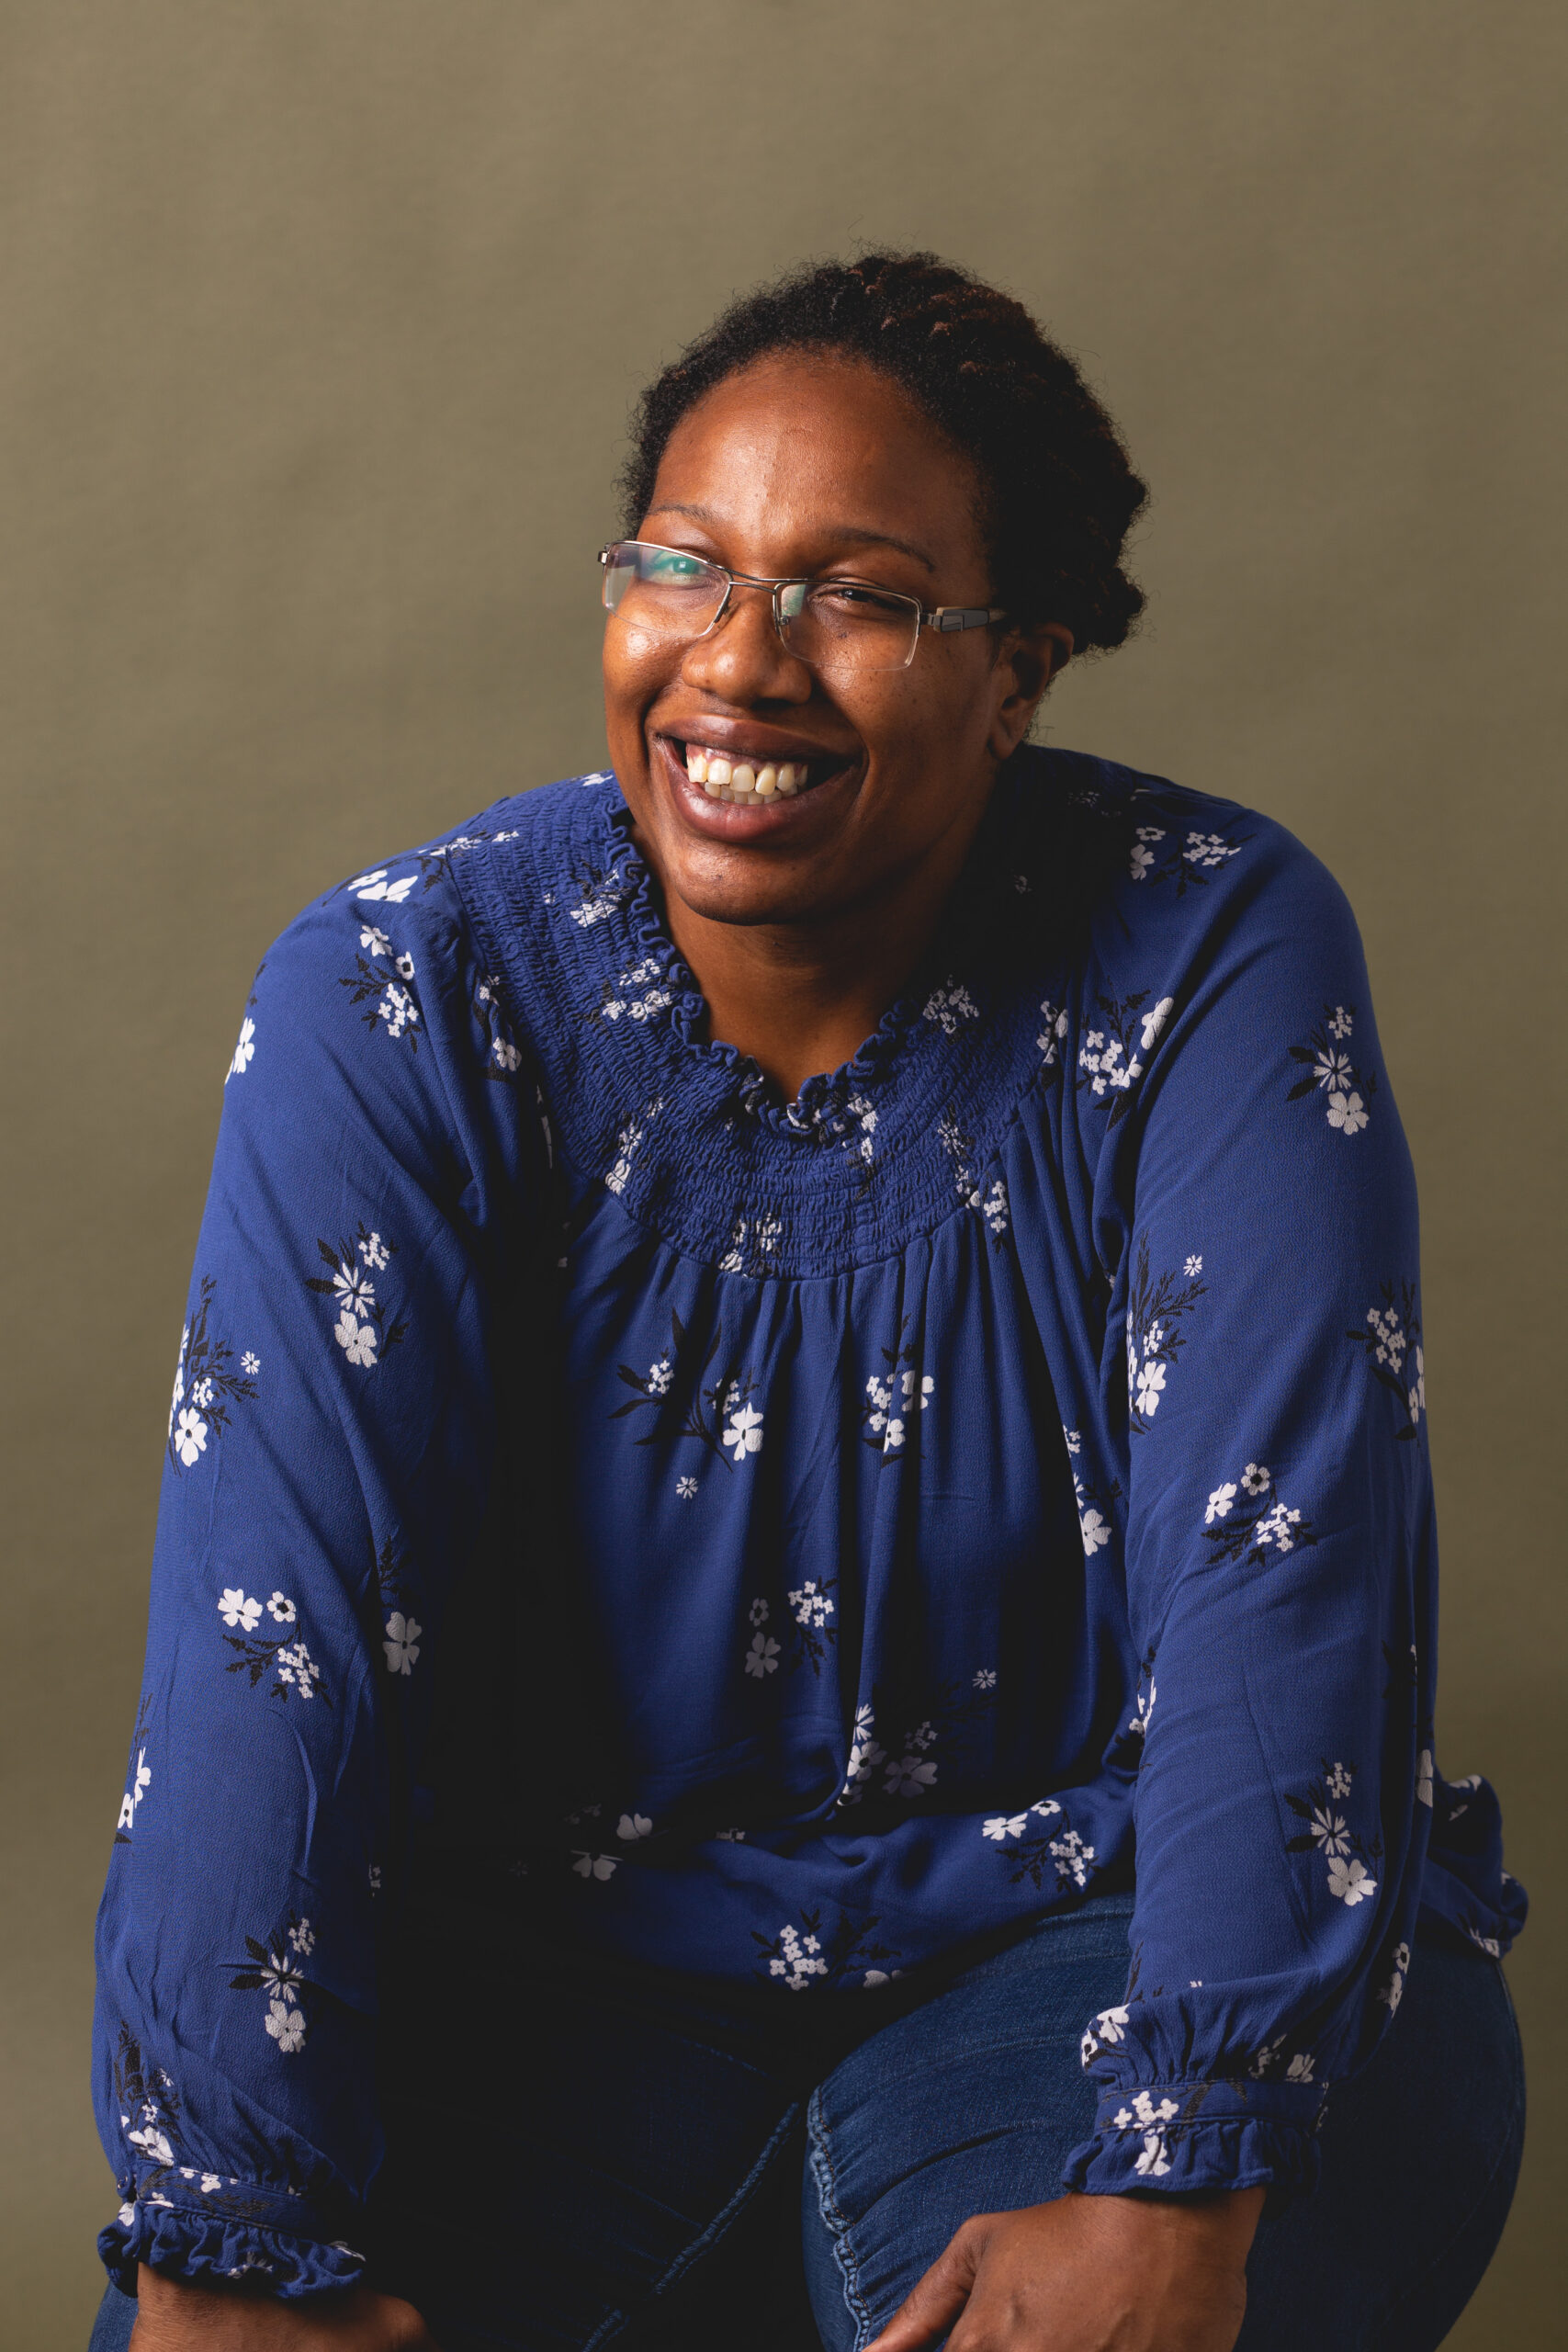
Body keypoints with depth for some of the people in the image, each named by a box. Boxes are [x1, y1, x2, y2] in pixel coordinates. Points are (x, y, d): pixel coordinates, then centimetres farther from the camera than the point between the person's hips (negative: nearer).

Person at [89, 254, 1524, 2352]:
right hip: (552, 1967, 2)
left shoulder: (1212, 960, -11)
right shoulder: (402, 998, -9)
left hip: (1079, 1937, -1)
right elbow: (273, 1624, -17)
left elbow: (1280, 1571, -19)